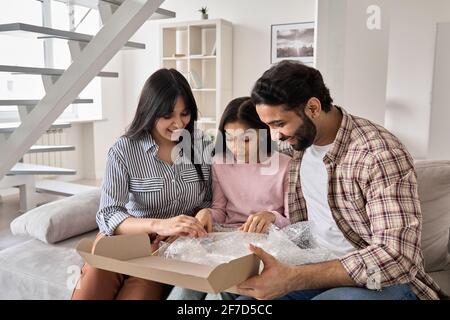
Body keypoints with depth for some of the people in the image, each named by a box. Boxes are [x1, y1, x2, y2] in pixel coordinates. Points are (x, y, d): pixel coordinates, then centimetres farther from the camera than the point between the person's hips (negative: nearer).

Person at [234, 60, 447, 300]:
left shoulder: (381, 154, -23)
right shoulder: (297, 143, -1)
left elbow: (397, 258, -30)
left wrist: (292, 278, -37)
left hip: (383, 279, -5)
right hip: (317, 266, 5)